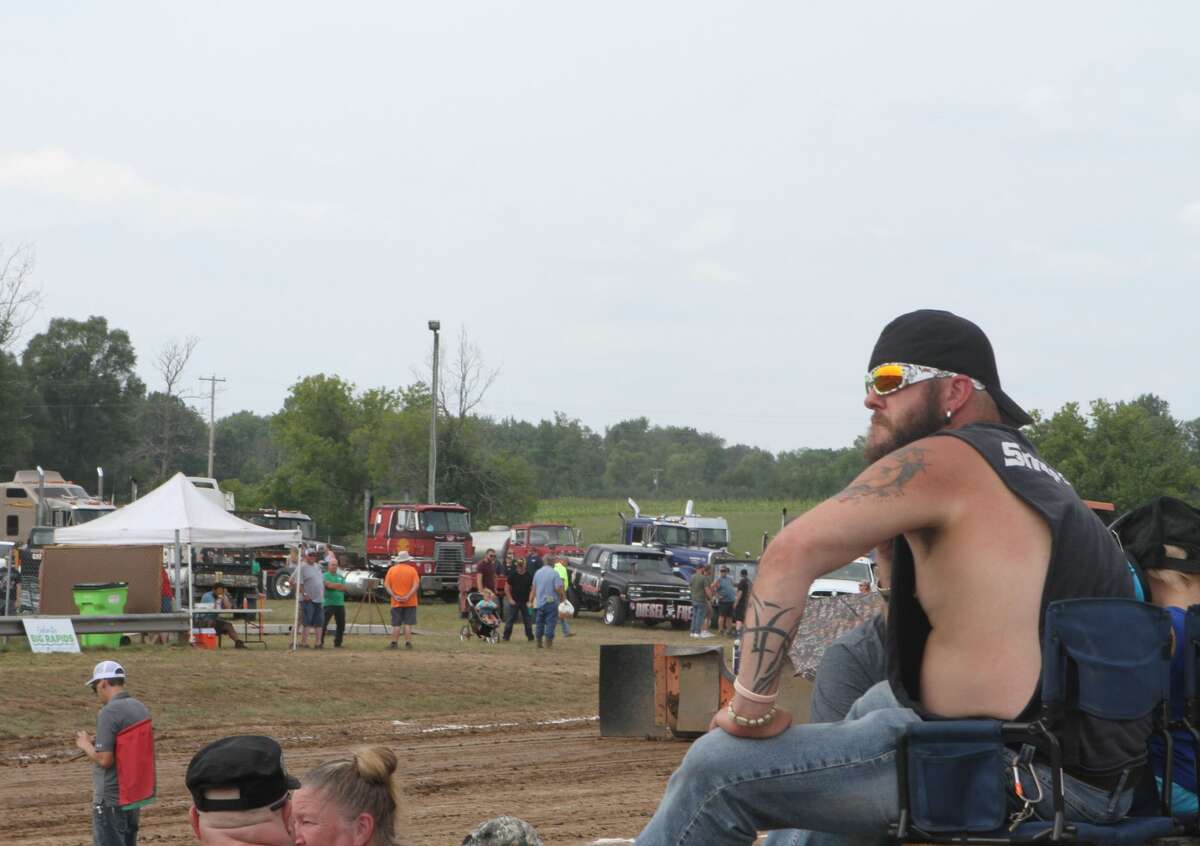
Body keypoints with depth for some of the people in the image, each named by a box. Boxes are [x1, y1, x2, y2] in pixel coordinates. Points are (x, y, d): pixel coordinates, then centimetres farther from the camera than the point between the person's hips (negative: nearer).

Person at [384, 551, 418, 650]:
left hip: (396, 602, 2)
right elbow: (416, 585, -13)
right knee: (408, 624, 2)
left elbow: (386, 585, -3)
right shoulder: (412, 570, -4)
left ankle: (394, 643, 3)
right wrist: (408, 596, -16)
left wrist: (394, 596, -9)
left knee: (396, 624, 7)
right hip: (410, 602, -2)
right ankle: (408, 643, 0)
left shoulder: (392, 570, 3)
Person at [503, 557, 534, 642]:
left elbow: (533, 589, 3)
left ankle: (530, 636, 13)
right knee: (510, 619, 1)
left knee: (527, 620, 4)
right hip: (514, 601, -1)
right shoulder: (512, 575, -2)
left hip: (525, 602, 1)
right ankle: (506, 636, 6)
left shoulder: (529, 576, 0)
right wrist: (510, 599, -6)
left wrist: (530, 601, -5)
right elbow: (507, 588, 2)